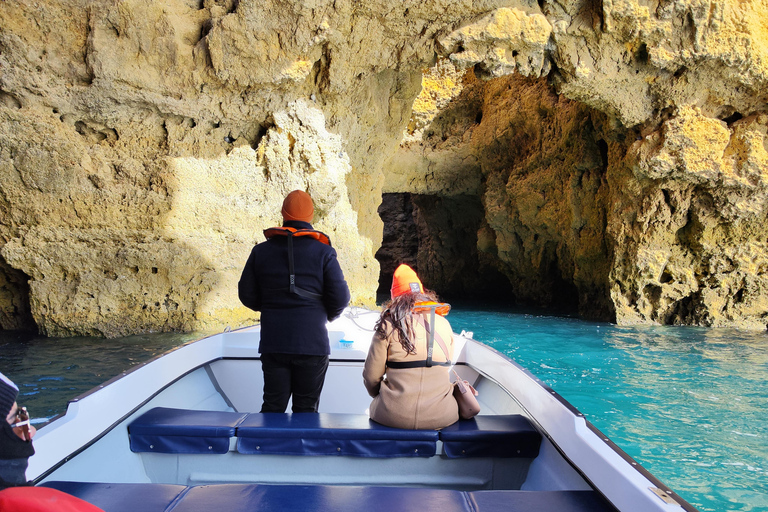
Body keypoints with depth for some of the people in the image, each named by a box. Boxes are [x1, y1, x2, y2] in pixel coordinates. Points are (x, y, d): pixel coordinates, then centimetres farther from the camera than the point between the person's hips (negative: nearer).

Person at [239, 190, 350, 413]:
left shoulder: (261, 251, 4)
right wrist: (328, 314, 14)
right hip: (312, 343, -2)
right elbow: (340, 298, -7)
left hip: (273, 344, 2)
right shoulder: (323, 252, -4)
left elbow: (247, 295, 6)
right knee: (306, 409, 7)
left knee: (272, 406, 11)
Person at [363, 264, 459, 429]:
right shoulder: (444, 324, 5)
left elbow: (371, 377, -1)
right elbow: (445, 369, 13)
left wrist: (379, 395, 20)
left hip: (394, 416, -2)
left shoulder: (388, 325, -4)